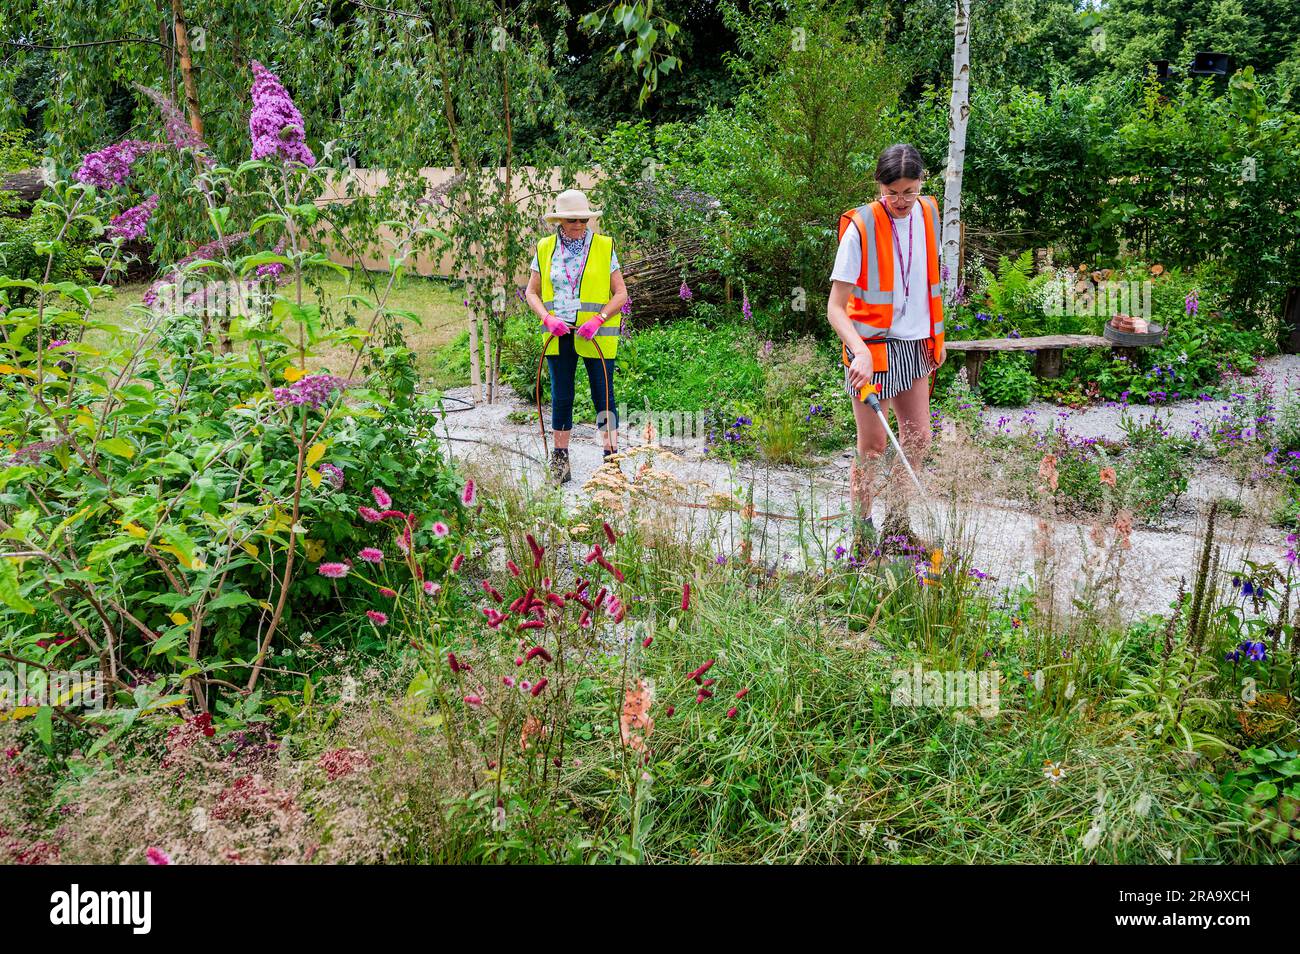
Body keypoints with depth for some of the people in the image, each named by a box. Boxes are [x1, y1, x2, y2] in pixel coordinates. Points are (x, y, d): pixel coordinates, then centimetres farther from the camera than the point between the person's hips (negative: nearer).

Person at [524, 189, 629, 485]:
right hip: (559, 335, 2)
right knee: (561, 398, 6)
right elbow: (531, 292, 9)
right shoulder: (545, 249, 7)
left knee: (603, 396, 0)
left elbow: (620, 293, 0)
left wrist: (597, 320, -15)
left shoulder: (604, 246, 1)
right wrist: (548, 318, -10)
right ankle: (560, 460, 15)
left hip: (597, 335, -2)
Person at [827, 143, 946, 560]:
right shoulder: (860, 227, -17)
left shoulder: (927, 213, 3)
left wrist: (936, 335, 14)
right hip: (872, 346, -6)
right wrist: (860, 351, -34)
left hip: (915, 345, 6)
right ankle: (862, 532, 15)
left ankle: (897, 524, 28)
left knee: (918, 438, 11)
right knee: (873, 444, -1)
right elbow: (835, 308, -19)